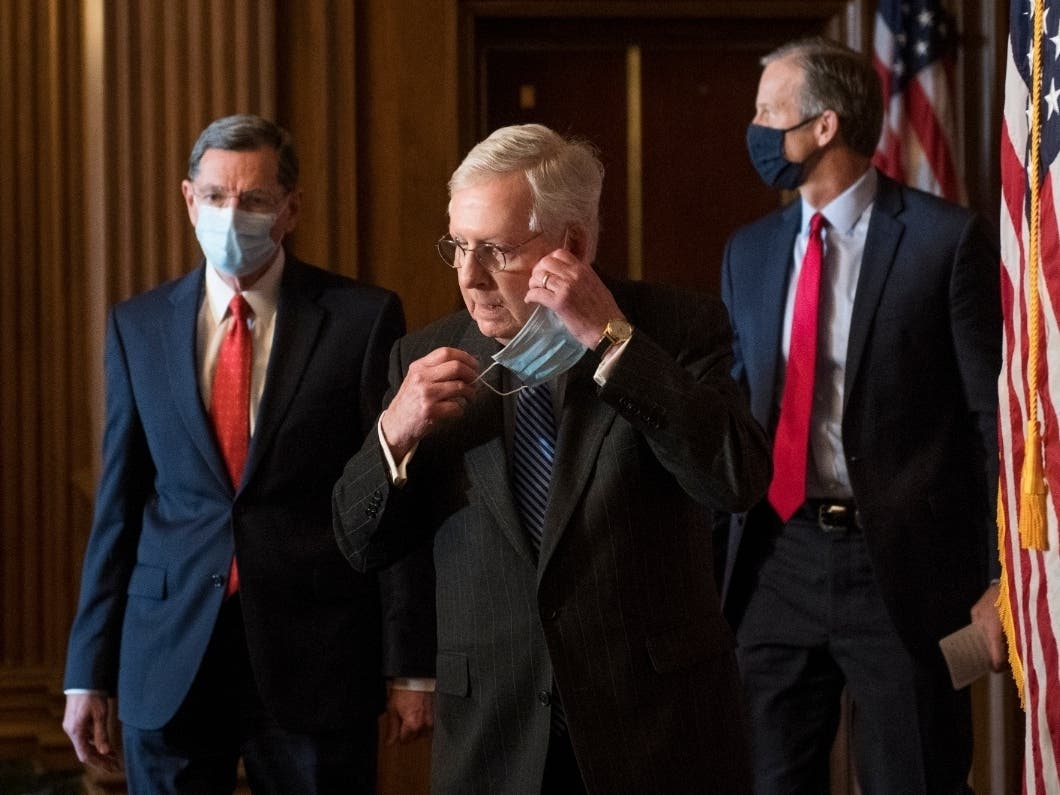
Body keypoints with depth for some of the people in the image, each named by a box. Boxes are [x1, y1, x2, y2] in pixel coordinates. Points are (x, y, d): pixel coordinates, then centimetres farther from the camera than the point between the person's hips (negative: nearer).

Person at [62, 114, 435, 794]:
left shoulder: (363, 318, -2)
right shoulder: (138, 327, 8)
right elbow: (119, 503, 9)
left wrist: (412, 666, -5)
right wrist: (89, 673, 6)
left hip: (316, 660, -2)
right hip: (169, 660, 3)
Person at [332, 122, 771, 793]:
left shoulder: (677, 330, -5)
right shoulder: (428, 359, 4)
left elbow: (739, 480, -20)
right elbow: (363, 545, 5)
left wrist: (612, 338, -21)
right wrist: (396, 434, -14)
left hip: (660, 718, -2)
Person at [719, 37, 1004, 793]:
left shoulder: (949, 239, -7)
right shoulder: (750, 251, 10)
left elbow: (997, 413, -7)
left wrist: (1002, 577, -11)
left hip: (903, 566, -5)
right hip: (776, 561, 5)